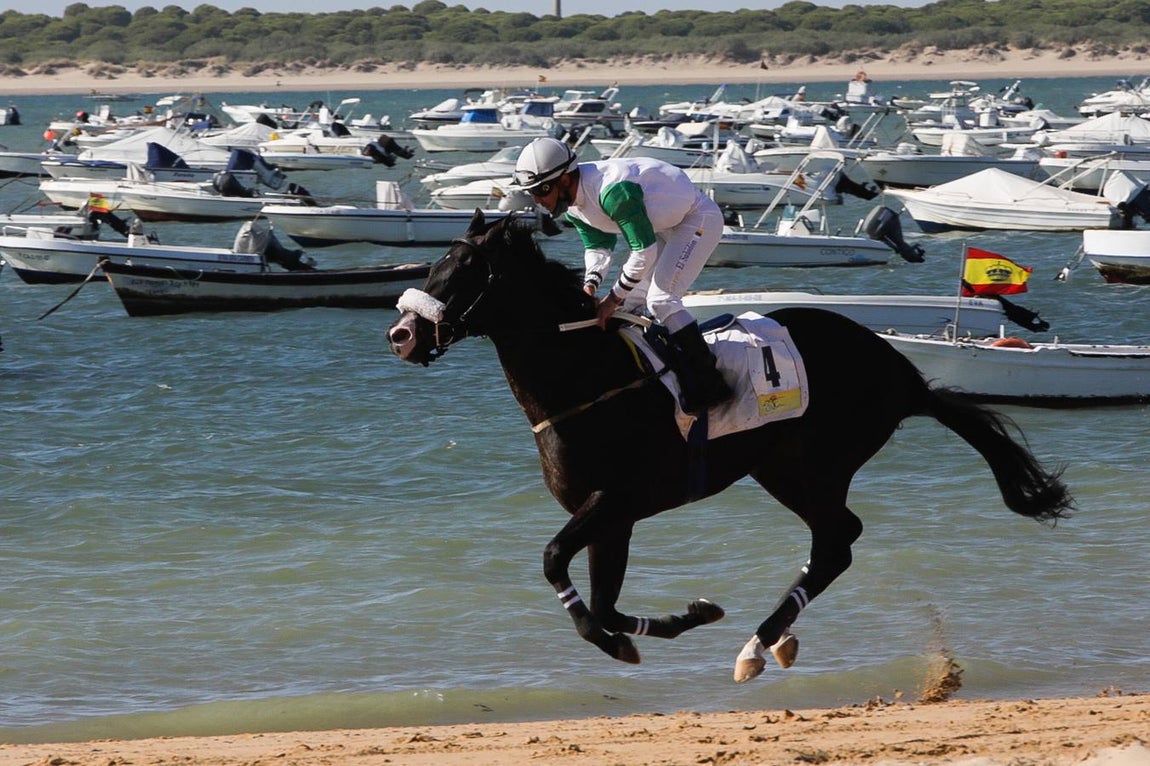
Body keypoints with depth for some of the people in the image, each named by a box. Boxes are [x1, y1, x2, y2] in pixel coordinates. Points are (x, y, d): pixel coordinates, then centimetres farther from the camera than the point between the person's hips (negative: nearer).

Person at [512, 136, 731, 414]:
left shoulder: (612, 191, -36)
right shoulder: (572, 204, -7)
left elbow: (644, 250, -32)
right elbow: (597, 246, 2)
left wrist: (614, 297, -25)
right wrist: (591, 283, -17)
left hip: (699, 219, -10)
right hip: (662, 224, 10)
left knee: (660, 299, -19)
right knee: (629, 301, 6)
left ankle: (709, 383, -16)